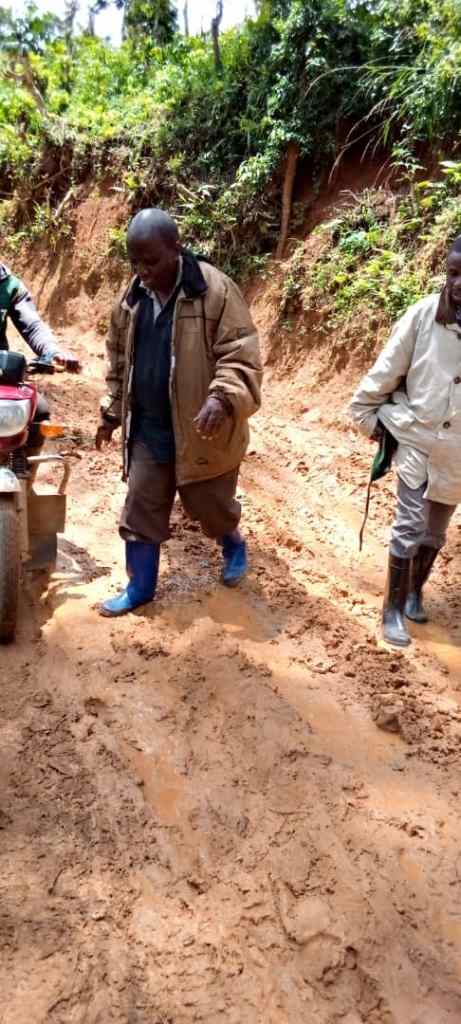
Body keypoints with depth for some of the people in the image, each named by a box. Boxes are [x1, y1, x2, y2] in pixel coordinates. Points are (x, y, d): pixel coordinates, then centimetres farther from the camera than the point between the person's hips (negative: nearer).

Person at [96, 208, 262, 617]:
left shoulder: (216, 290, -15)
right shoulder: (132, 296, 4)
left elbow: (240, 358, -19)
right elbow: (119, 360, 16)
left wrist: (221, 399, -36)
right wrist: (111, 413, 18)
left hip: (201, 430, -5)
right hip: (147, 430, 5)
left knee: (211, 506, 12)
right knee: (140, 512, 9)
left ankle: (234, 545, 46)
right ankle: (139, 587, 27)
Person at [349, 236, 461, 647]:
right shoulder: (424, 314, -12)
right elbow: (387, 370, -3)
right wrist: (368, 415, 1)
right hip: (415, 440, -2)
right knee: (410, 527, 1)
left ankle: (415, 593, 37)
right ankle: (394, 608, 15)